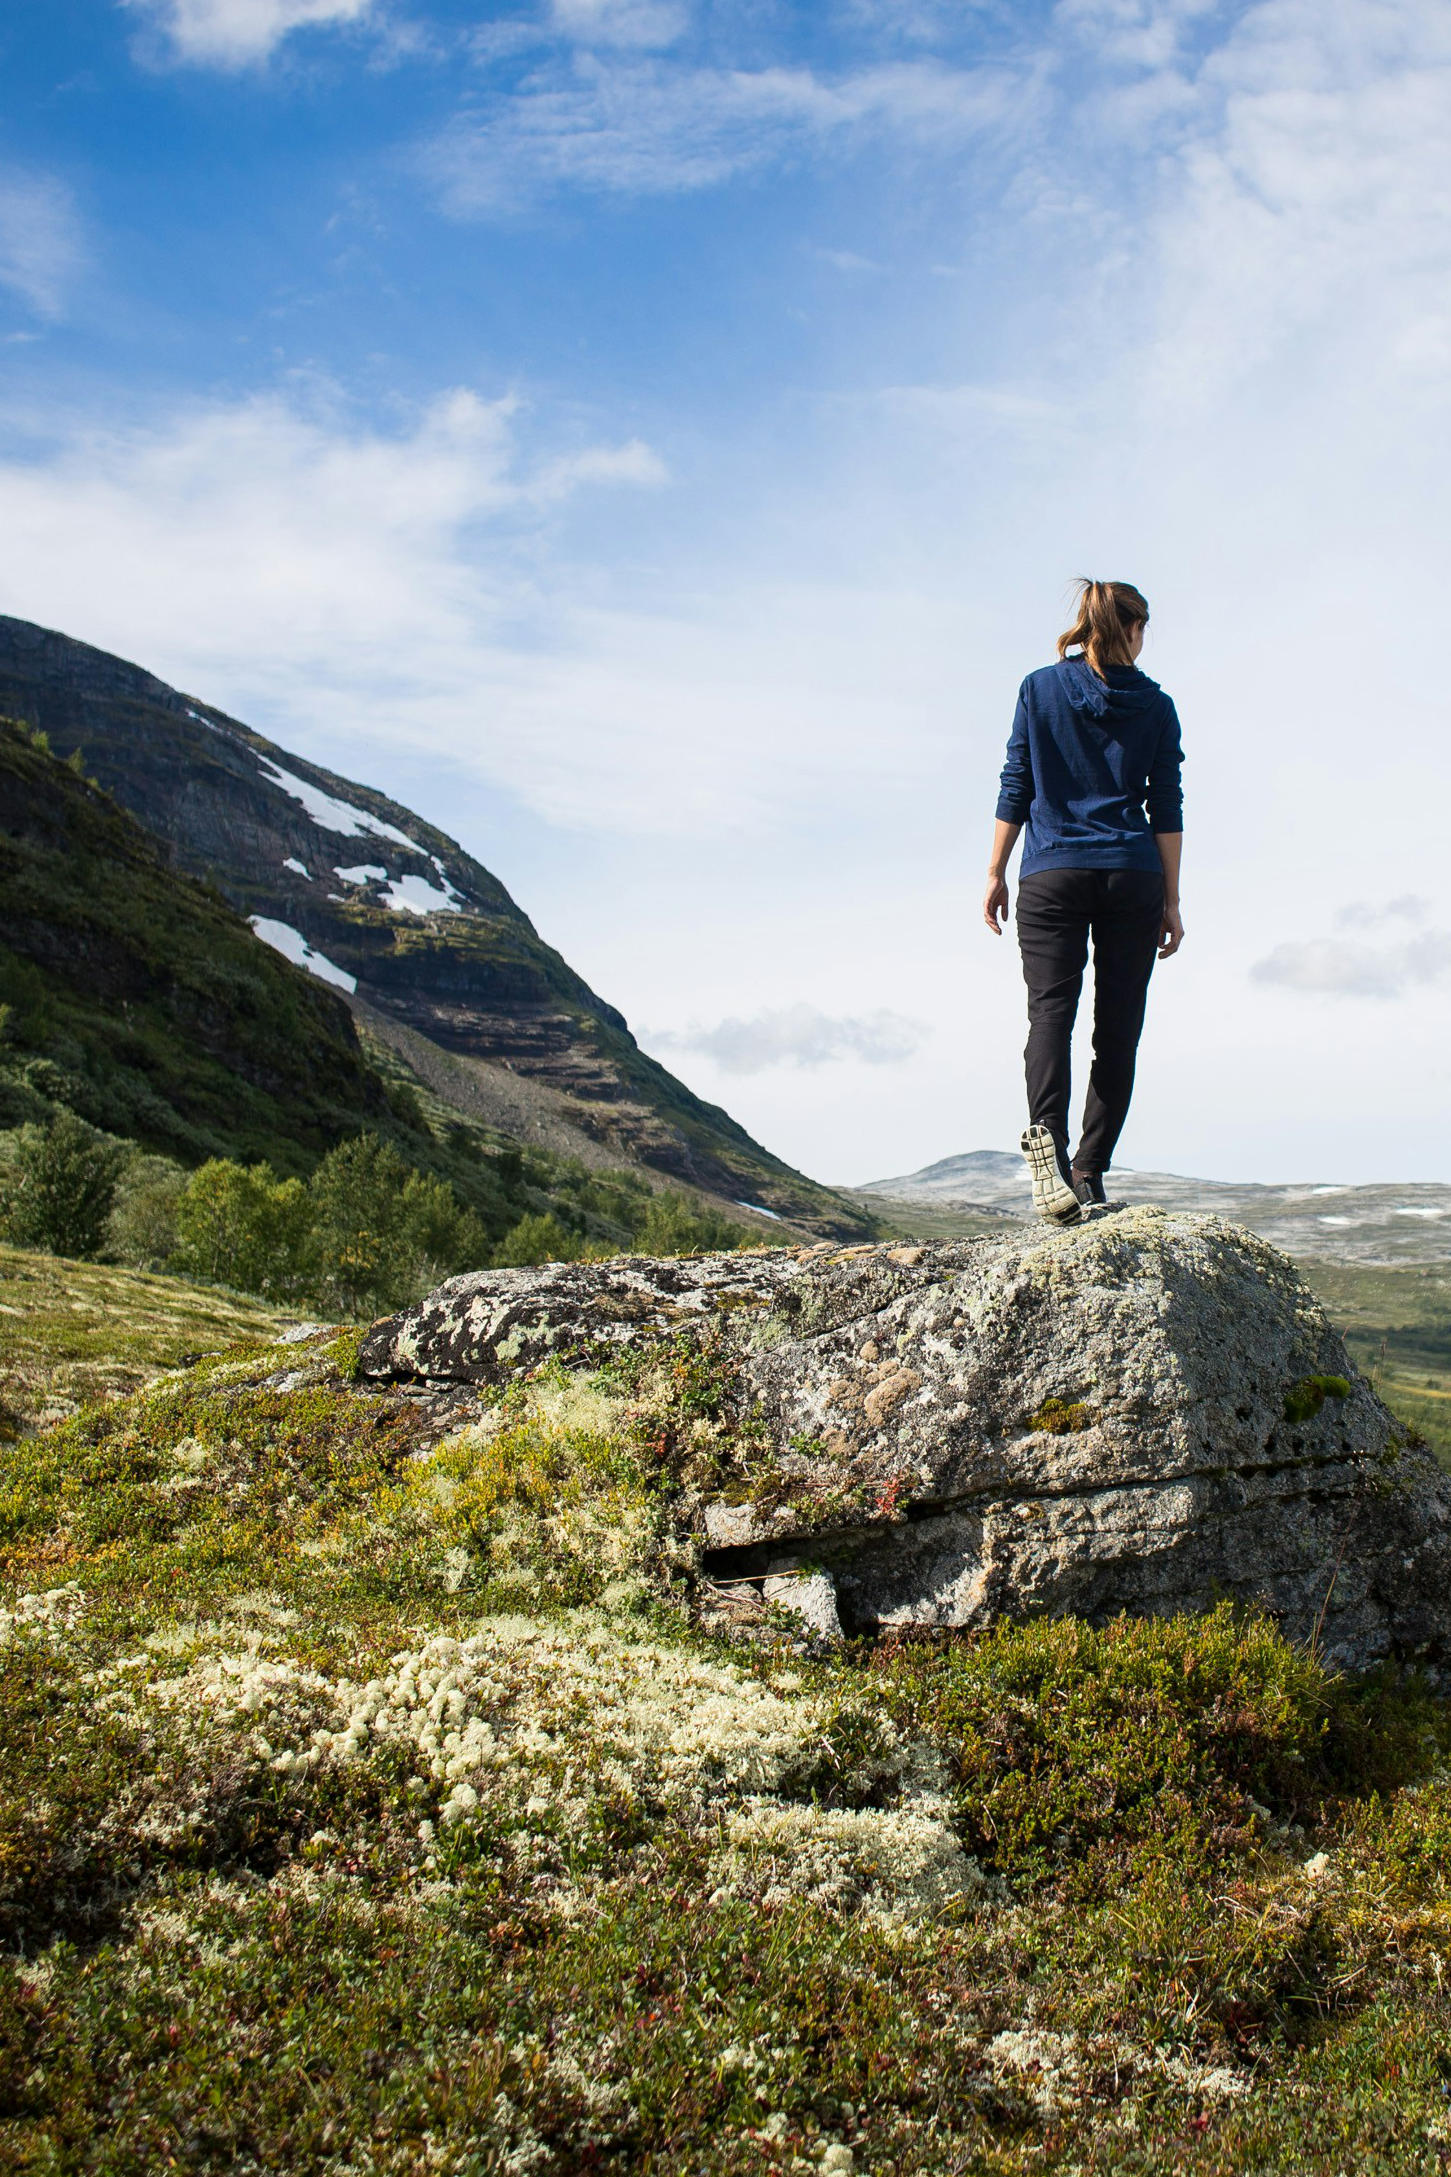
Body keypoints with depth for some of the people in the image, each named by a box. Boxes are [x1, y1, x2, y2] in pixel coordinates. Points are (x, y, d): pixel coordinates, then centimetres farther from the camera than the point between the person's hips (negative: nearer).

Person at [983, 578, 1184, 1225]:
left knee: (1050, 1008, -8)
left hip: (1053, 875, 0)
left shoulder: (1040, 688, 6)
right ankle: (1089, 1171, -1)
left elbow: (1015, 788, 3)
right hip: (1132, 879, 1)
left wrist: (995, 874, 9)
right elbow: (1167, 809, 5)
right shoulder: (1155, 704, 7)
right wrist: (1171, 901, 8)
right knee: (1117, 1026, 4)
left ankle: (1047, 1133, -34)